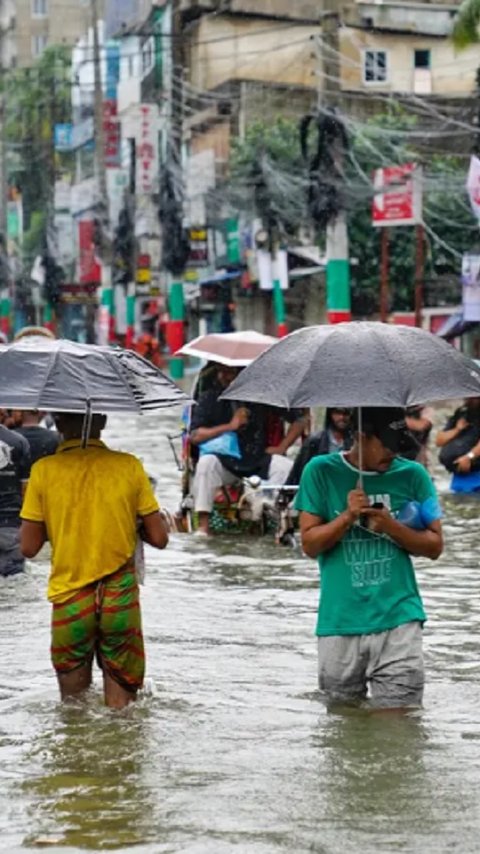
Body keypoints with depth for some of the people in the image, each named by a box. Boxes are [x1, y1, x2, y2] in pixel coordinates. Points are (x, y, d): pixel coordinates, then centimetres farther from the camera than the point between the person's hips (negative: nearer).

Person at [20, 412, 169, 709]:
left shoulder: (44, 470, -5)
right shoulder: (129, 466, -3)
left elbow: (29, 548, -2)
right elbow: (158, 538, -1)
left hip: (69, 601, 0)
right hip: (121, 601, 0)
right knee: (121, 709, 8)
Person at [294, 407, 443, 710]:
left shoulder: (413, 475, 5)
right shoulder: (321, 472, 3)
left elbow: (435, 546, 5)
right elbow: (310, 544, 1)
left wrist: (391, 526, -11)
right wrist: (348, 516, -14)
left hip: (398, 620, 0)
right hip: (340, 623, 0)